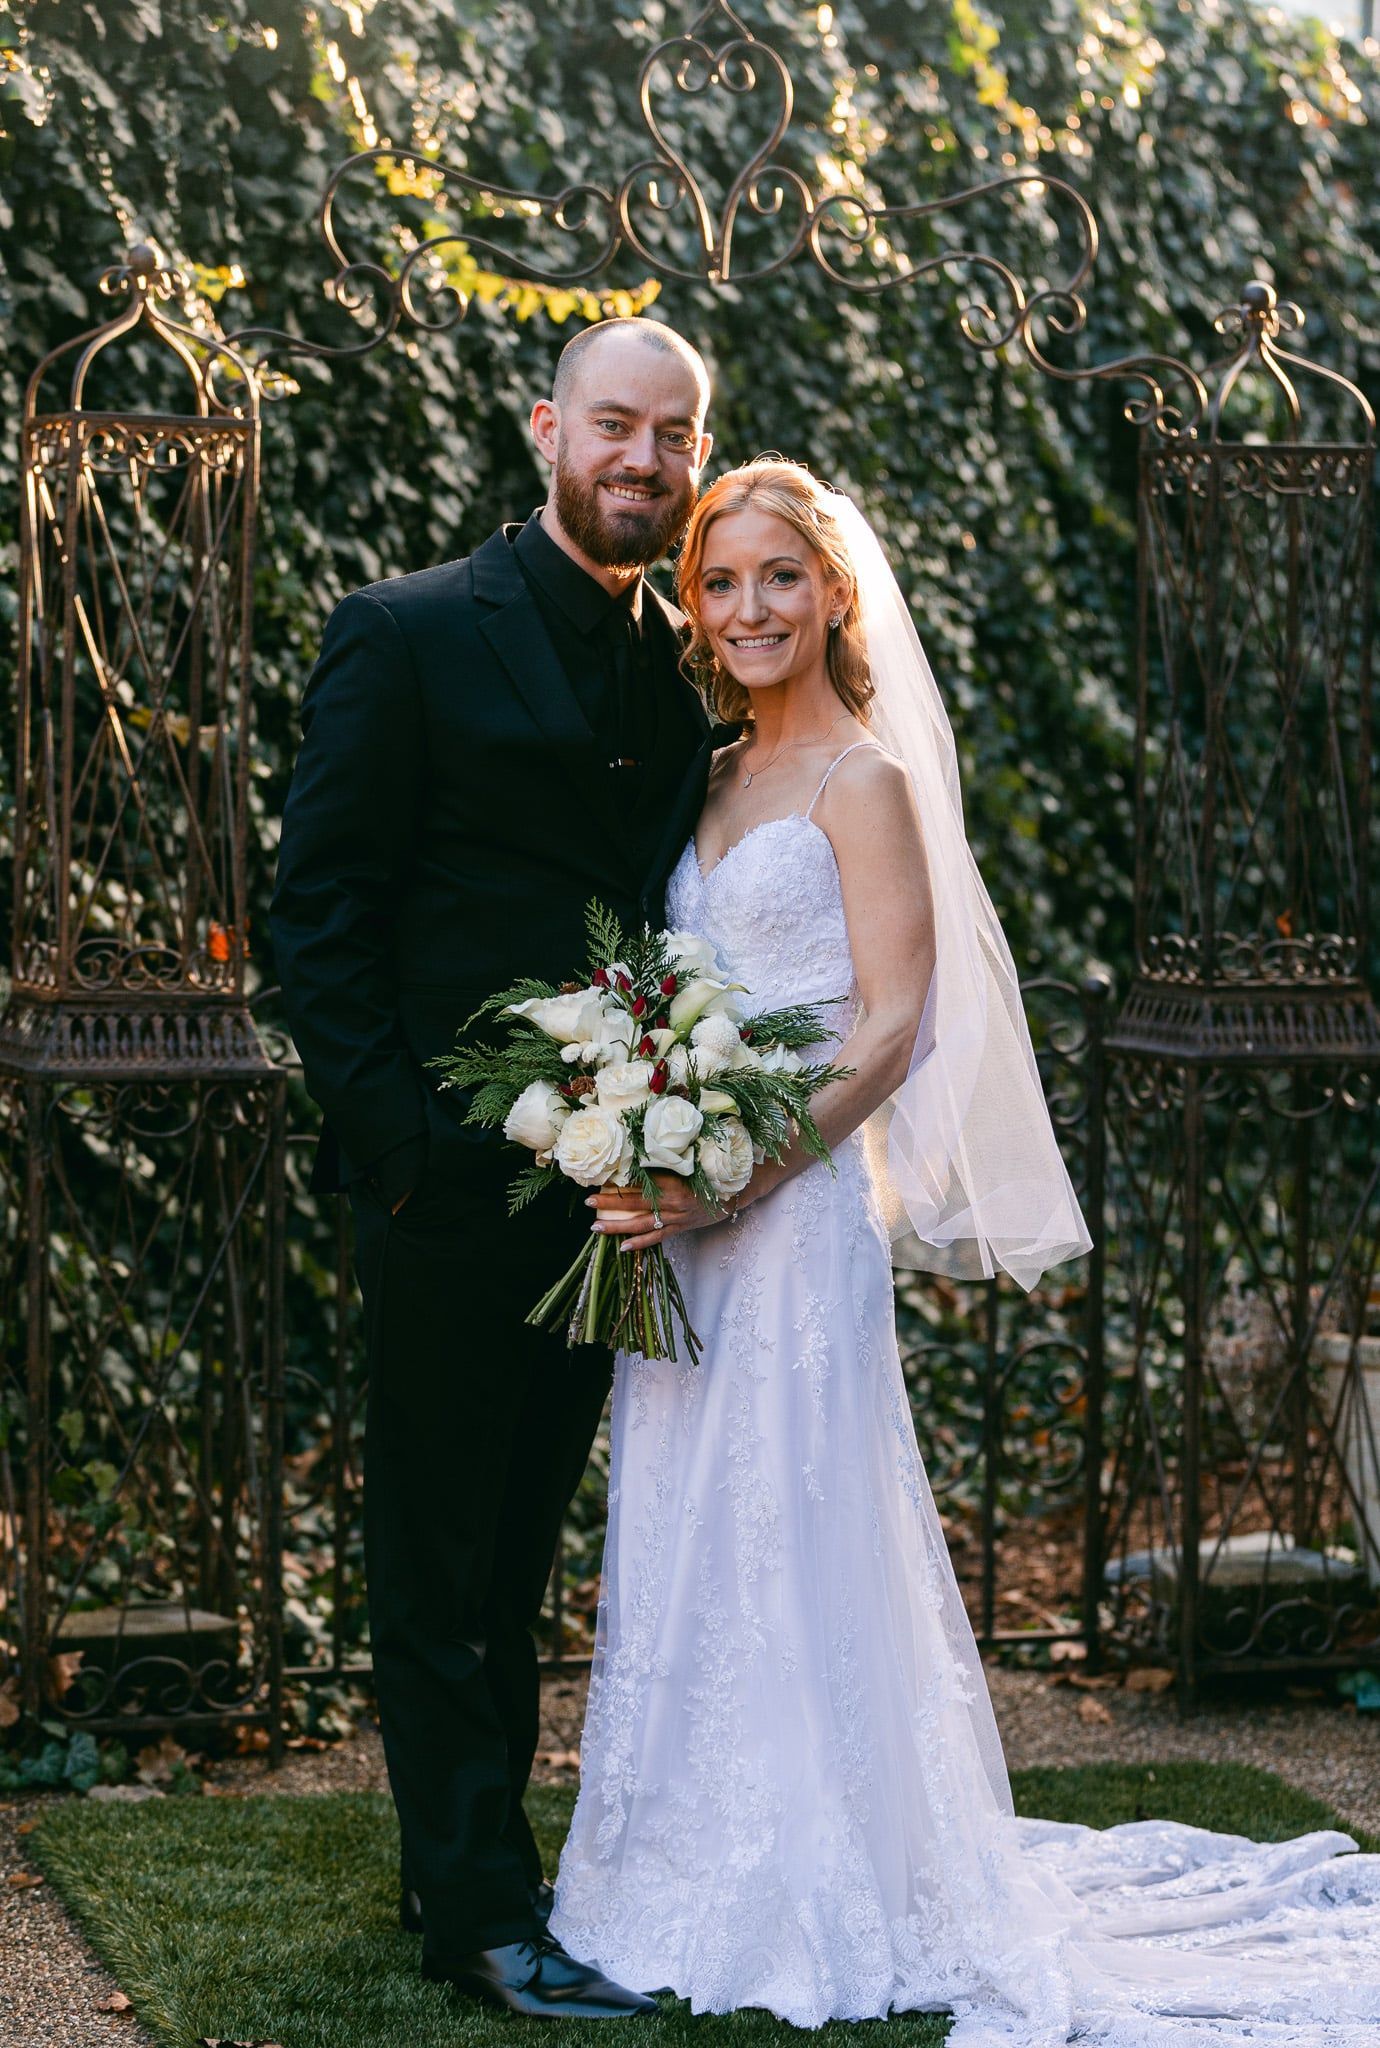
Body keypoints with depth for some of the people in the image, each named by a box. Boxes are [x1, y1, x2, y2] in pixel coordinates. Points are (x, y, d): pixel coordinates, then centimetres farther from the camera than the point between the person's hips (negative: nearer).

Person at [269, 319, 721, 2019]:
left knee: (519, 1546, 15)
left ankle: (478, 1861, 26)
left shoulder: (694, 670, 10)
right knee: (439, 1552, 2)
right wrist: (397, 1136, -16)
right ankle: (478, 1910, 8)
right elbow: (318, 915, -9)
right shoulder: (408, 637, -7)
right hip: (453, 1181, -6)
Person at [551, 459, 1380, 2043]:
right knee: (686, 1541, 11)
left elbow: (893, 1026, -14)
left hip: (795, 1207, -7)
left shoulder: (860, 777, -7)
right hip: (686, 1215, 8)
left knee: (785, 1535, -4)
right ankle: (707, 1868, 22)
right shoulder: (719, 778, 15)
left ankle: (814, 1903, 5)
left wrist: (728, 1177, -20)